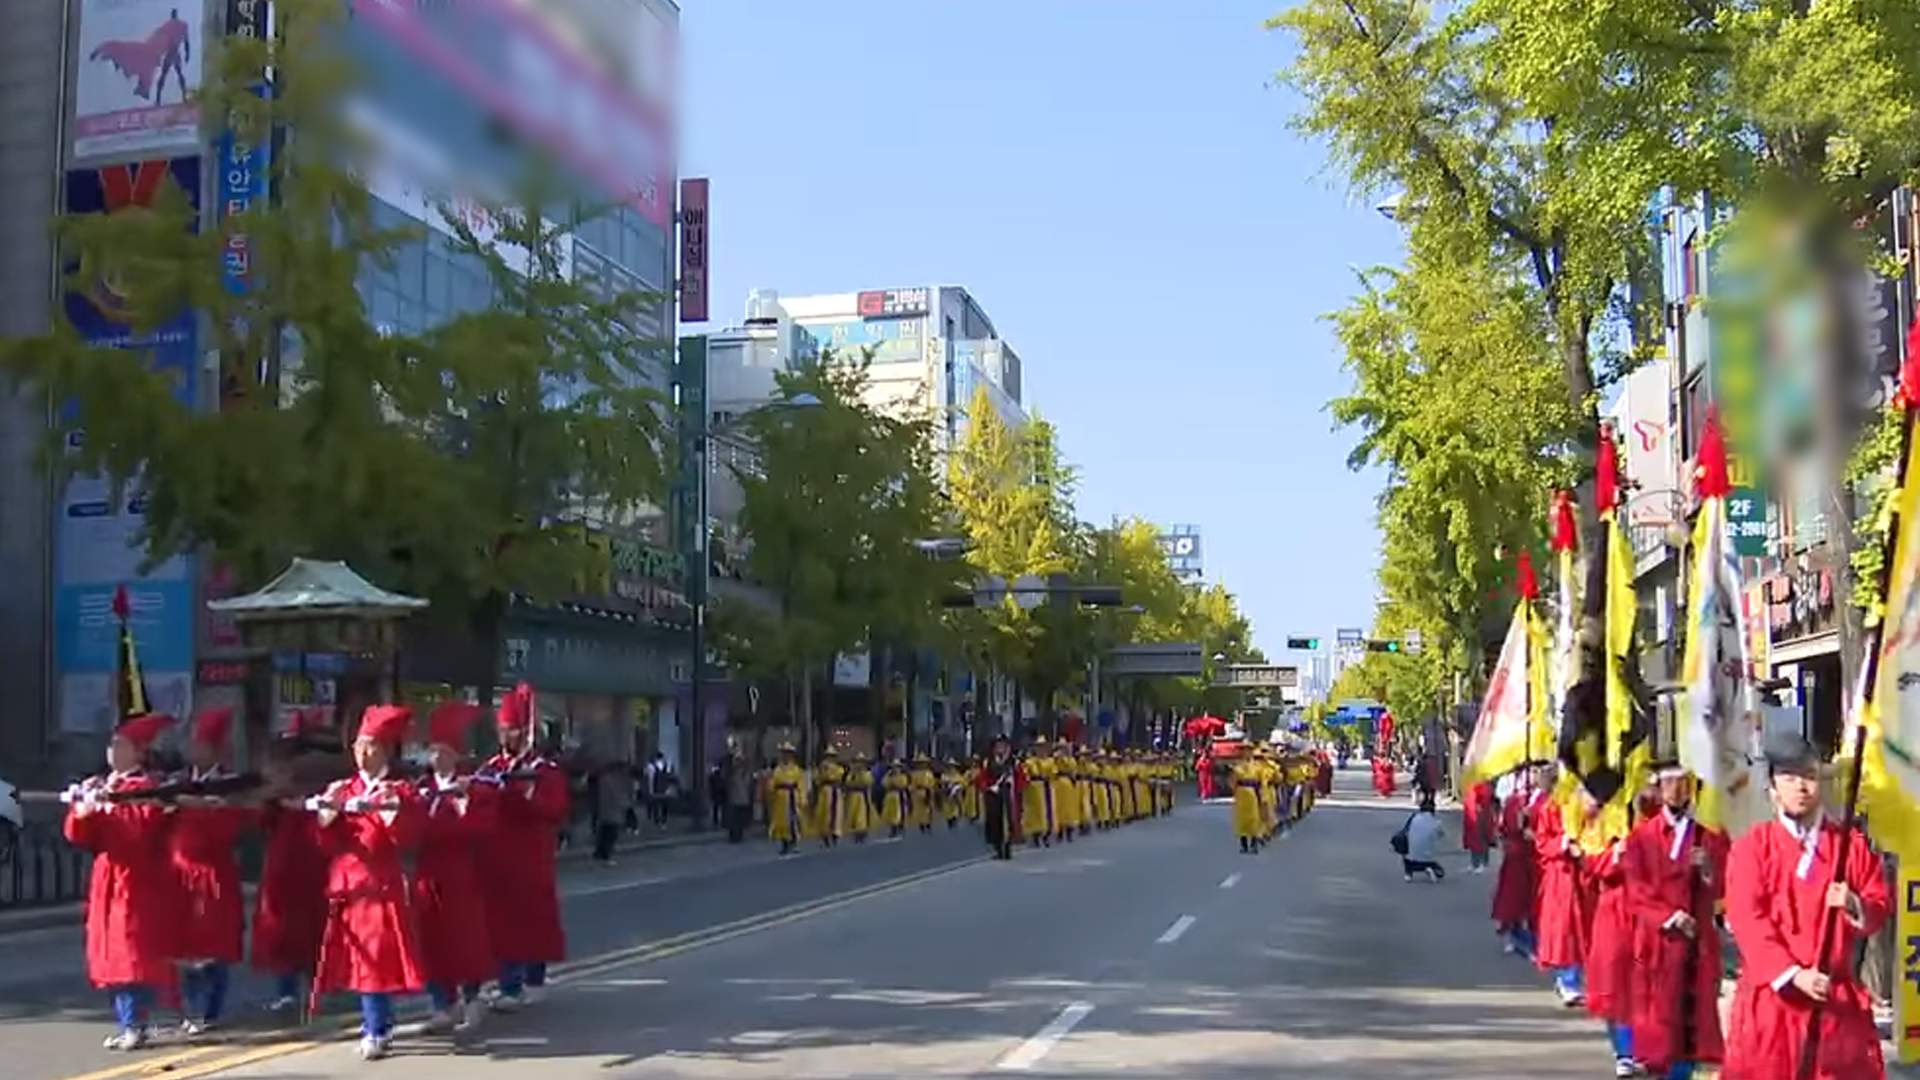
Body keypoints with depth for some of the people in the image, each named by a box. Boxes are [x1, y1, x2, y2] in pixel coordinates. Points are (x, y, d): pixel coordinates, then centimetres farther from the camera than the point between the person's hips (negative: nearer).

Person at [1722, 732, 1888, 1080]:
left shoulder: (1850, 843, 6)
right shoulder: (1752, 847, -3)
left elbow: (1881, 905, 7)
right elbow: (1747, 919, -11)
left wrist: (1855, 906, -17)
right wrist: (1792, 974, -21)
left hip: (1836, 993, 2)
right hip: (1771, 992, -2)